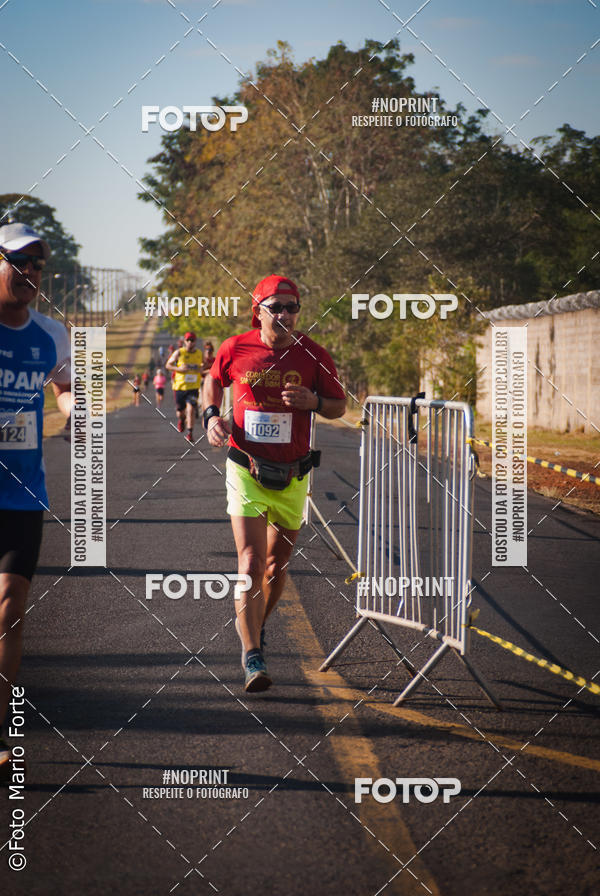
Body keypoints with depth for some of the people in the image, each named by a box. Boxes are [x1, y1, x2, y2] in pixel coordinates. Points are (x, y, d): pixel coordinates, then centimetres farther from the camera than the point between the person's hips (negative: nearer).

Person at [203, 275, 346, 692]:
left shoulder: (313, 355, -4)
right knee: (251, 563, -14)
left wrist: (313, 401, -16)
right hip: (246, 471, -2)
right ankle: (252, 657, -15)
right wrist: (211, 415, -2)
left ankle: (257, 625, 42)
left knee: (277, 564, 15)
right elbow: (214, 380, 16)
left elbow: (339, 407, 5)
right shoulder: (235, 349, -5)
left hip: (292, 476, 2)